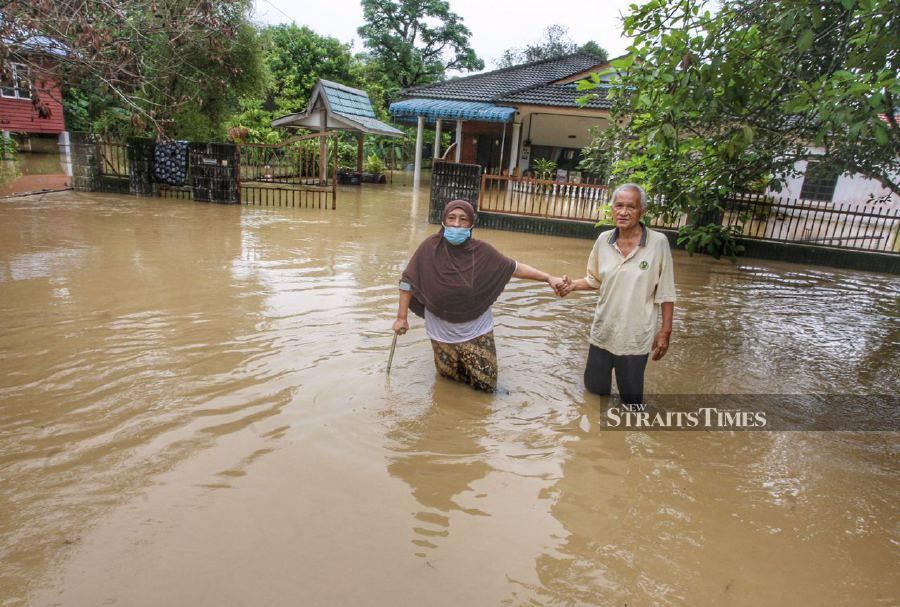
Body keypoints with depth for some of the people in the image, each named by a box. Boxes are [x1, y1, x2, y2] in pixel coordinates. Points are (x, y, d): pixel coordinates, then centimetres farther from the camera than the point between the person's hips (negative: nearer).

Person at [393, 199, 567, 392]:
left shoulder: (482, 251, -12)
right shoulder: (430, 248, -15)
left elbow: (514, 268, -3)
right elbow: (408, 281, -8)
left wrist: (548, 278, -9)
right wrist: (402, 317, -7)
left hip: (476, 331, 0)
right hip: (443, 332, 0)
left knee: (485, 384, 7)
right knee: (451, 379, 17)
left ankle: (469, 362, 39)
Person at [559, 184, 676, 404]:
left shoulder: (658, 242, -14)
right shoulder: (603, 240, -4)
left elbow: (666, 293, -9)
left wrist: (665, 332, -7)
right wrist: (573, 285, -9)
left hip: (636, 337, -3)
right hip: (602, 332, 3)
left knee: (631, 396, 13)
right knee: (594, 388, 19)